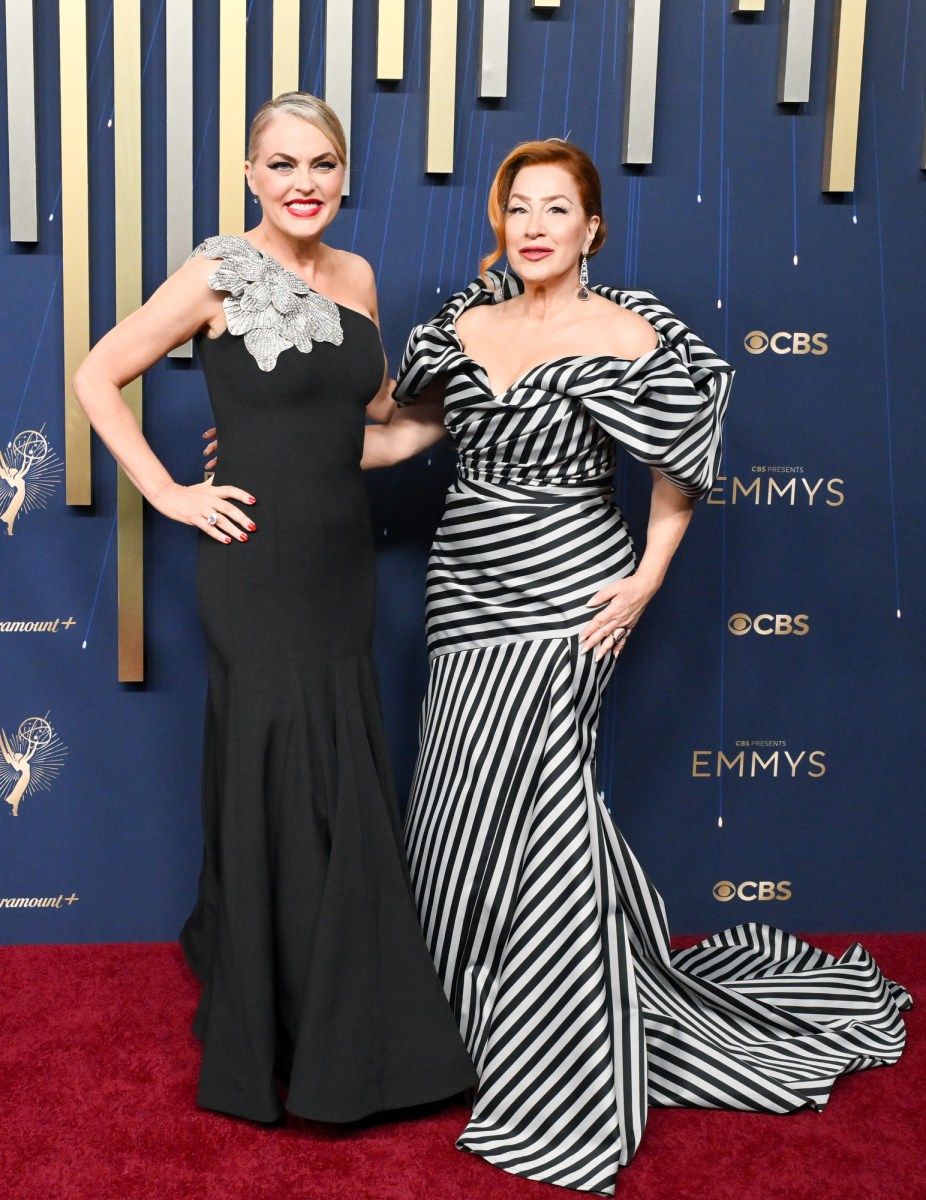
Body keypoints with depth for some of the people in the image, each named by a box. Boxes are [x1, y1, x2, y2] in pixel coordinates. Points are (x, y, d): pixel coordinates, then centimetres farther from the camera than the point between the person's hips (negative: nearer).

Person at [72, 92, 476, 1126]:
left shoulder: (356, 277, 9)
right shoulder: (220, 273, -8)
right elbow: (96, 377, -4)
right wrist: (169, 494, -9)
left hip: (342, 562, 6)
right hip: (257, 565, -6)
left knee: (344, 787, 13)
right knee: (278, 785, 2)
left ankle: (346, 1019, 34)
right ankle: (272, 1036, 23)